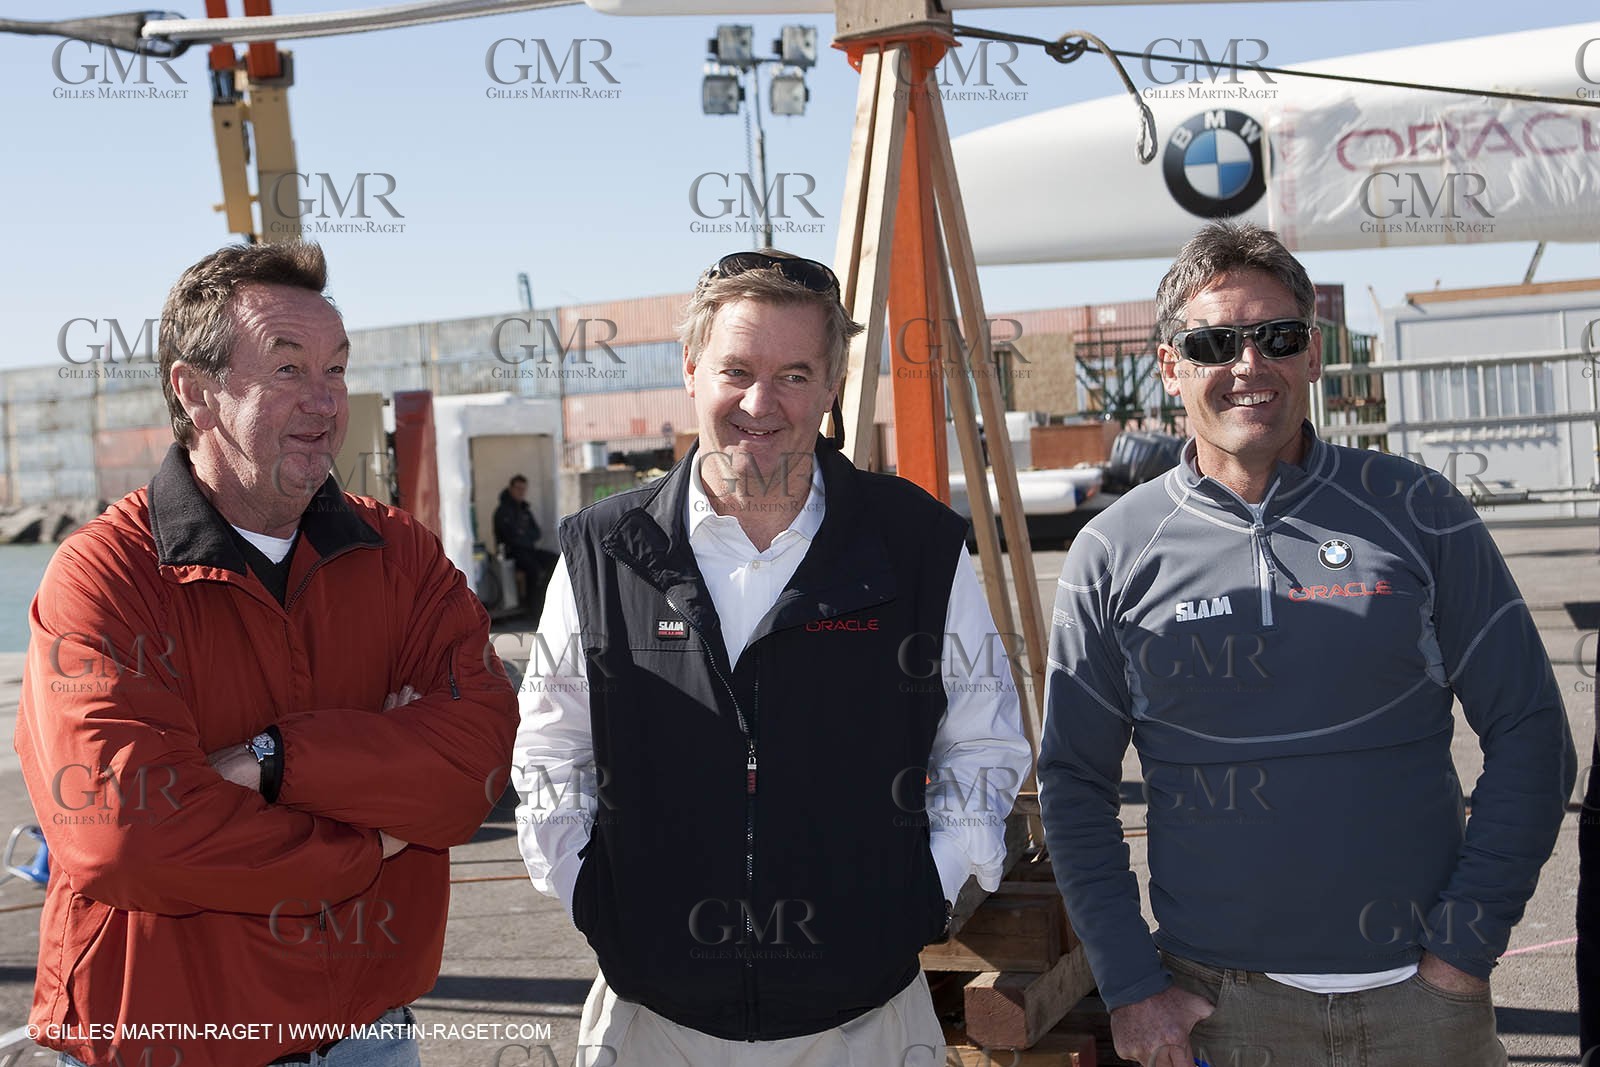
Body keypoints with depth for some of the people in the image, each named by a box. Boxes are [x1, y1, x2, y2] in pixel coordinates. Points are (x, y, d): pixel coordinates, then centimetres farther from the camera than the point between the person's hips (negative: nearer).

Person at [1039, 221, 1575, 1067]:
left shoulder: (1416, 513, -2)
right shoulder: (1113, 553, -2)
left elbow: (1528, 736, 0)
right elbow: (1075, 784, 2)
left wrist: (1467, 943, -5)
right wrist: (1130, 988, -3)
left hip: (1420, 995, 0)